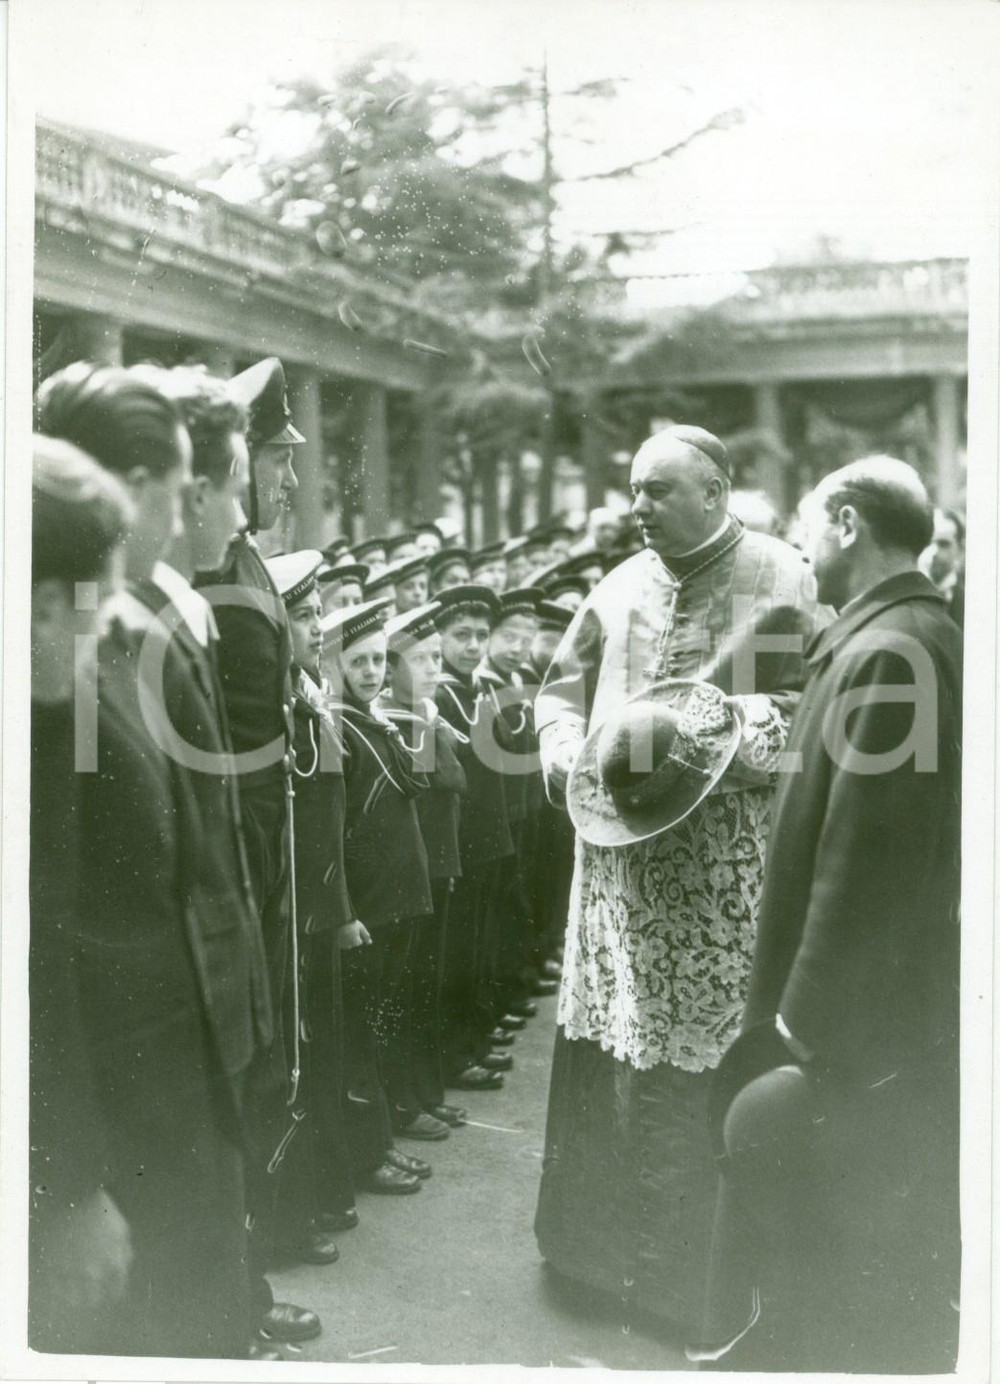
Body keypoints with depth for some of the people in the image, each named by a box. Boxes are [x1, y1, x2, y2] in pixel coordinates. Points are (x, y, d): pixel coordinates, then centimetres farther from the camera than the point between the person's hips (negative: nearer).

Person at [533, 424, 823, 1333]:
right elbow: (561, 691, 18)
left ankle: (701, 1259, 17)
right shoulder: (621, 587, 12)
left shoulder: (779, 582, -5)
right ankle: (605, 1224, 29)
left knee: (709, 1051, 1)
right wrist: (573, 753, -2)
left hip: (726, 859, -5)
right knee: (614, 1044, 11)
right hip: (620, 851, 5)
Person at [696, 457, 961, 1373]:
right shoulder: (919, 638, 8)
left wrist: (812, 1033, -18)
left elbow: (862, 863, -25)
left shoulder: (884, 653, -22)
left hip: (866, 1025, -9)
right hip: (906, 1013, 10)